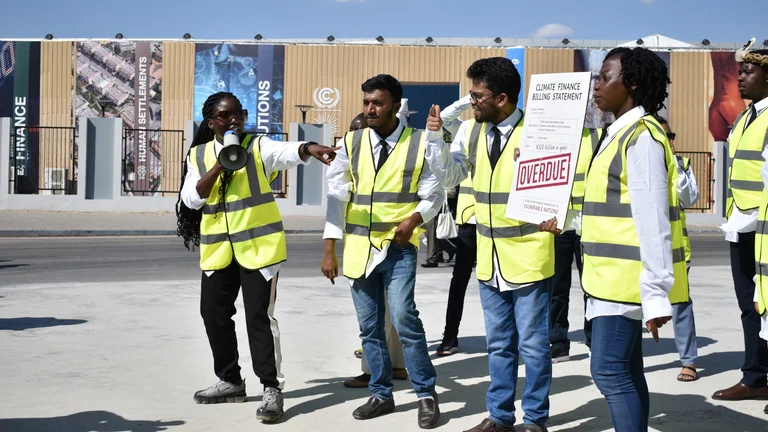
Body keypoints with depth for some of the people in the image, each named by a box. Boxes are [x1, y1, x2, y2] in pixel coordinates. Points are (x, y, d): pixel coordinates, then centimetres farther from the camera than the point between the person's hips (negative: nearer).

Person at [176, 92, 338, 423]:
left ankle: (272, 388, 0)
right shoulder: (199, 155, 6)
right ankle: (231, 381, 27)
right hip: (217, 249, 4)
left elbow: (287, 152, -25)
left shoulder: (258, 147, -4)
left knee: (259, 315, -7)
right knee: (214, 314, 10)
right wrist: (220, 166, -16)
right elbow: (191, 198, -5)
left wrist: (308, 149, -48)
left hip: (258, 245, -4)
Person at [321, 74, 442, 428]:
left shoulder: (419, 144, -3)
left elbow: (433, 194, 2)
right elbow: (337, 196, 2)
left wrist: (414, 219, -18)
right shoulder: (351, 143, 4)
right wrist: (329, 249, -3)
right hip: (359, 248, 4)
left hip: (398, 246, -3)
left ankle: (426, 394, 1)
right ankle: (381, 395, 24)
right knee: (369, 326, 9)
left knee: (403, 316, -15)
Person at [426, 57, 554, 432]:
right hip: (489, 257, 6)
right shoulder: (471, 130, 3)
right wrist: (435, 137, -4)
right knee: (498, 344, 16)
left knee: (532, 344, 5)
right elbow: (449, 177, 7)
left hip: (528, 256, -5)